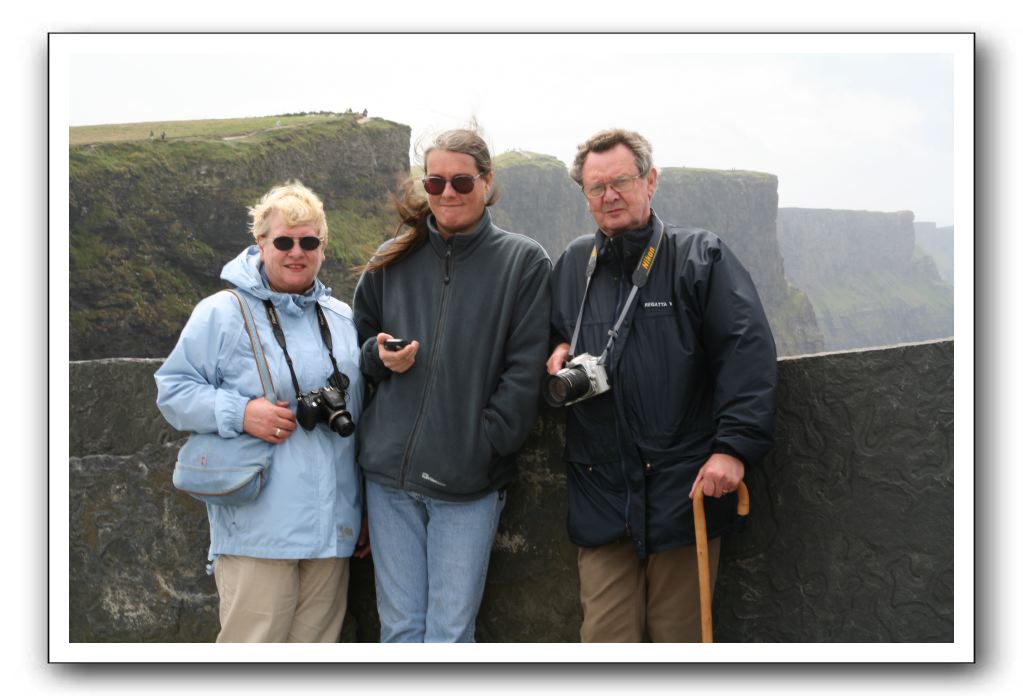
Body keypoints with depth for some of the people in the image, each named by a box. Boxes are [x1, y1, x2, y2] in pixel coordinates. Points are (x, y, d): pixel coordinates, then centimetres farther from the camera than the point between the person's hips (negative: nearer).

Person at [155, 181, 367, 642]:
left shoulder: (343, 319, 14)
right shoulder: (222, 314, -3)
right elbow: (173, 391, -1)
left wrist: (365, 509, 21)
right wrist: (239, 412, -18)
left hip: (332, 527, 5)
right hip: (257, 530, -5)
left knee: (318, 642, 12)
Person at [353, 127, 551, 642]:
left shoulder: (523, 262, 1)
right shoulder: (392, 261, 10)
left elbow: (525, 372, -3)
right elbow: (358, 343, 21)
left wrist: (482, 447, -11)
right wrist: (379, 356, -3)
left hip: (469, 483, -3)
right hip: (390, 475, 3)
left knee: (450, 634, -1)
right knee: (399, 629, 9)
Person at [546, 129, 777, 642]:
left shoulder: (700, 257, 0)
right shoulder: (573, 264, 14)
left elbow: (747, 350, -8)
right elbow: (555, 331, 32)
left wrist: (734, 446, -17)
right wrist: (558, 351, 7)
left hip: (683, 489, -3)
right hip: (600, 497, 4)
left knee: (678, 636, 6)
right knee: (606, 636, 3)